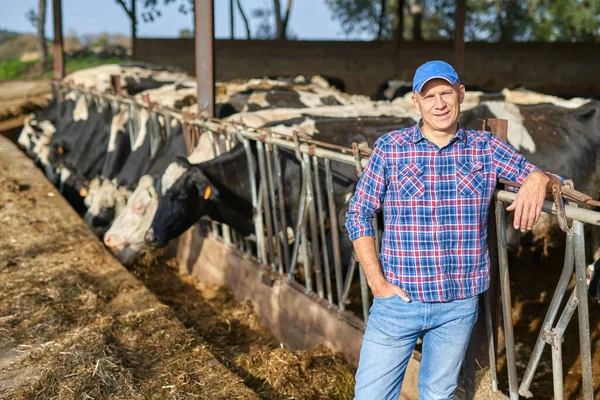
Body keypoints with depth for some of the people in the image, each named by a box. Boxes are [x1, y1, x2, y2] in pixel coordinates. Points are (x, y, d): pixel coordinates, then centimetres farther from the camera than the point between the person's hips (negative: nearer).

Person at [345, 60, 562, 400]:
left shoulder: (485, 148, 2)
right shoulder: (390, 148, -3)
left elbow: (551, 181, 5)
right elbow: (358, 215, -1)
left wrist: (539, 179, -20)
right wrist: (377, 283, -8)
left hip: (460, 305, 2)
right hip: (398, 299, -1)